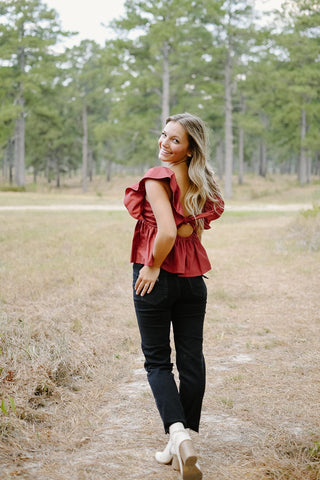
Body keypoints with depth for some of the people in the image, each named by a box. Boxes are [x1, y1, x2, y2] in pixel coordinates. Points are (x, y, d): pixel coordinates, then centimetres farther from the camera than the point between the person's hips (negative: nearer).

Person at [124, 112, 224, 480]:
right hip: (194, 278, 6)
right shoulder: (201, 184, 7)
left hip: (158, 277, -6)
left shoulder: (157, 178, -14)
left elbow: (168, 233, -24)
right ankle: (183, 443, 21)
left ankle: (178, 434, -10)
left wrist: (153, 266, -12)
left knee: (157, 360, 6)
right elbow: (192, 229, -5)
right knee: (191, 359, 10)